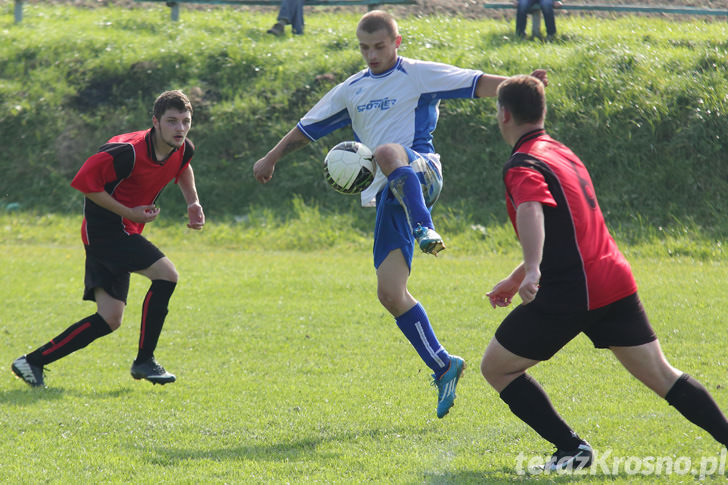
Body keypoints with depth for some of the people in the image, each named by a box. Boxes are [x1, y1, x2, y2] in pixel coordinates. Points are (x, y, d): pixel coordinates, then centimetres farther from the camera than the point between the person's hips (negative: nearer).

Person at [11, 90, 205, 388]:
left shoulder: (183, 149, 1)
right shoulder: (129, 151, -24)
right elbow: (84, 181, -23)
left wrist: (193, 202, 12)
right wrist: (129, 213, -22)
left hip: (123, 234, 9)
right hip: (104, 228, -9)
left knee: (109, 320, 4)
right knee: (166, 274, -21)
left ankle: (32, 362, 7)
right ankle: (144, 361, -11)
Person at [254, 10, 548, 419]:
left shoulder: (419, 75, 3)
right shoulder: (352, 91, 21)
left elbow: (478, 84, -6)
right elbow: (310, 126, 31)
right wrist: (272, 158, 32)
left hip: (421, 176, -6)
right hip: (389, 198, 6)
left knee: (386, 152, -42)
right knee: (390, 293, -5)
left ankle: (425, 231, -58)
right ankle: (442, 366, 5)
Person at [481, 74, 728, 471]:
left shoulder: (523, 166, -8)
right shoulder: (562, 153, 21)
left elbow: (530, 212, -32)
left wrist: (532, 270, -48)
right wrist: (516, 279, 38)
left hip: (568, 295, -8)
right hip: (614, 282, 8)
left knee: (495, 367, 7)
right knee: (661, 376, 8)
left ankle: (572, 450, 2)